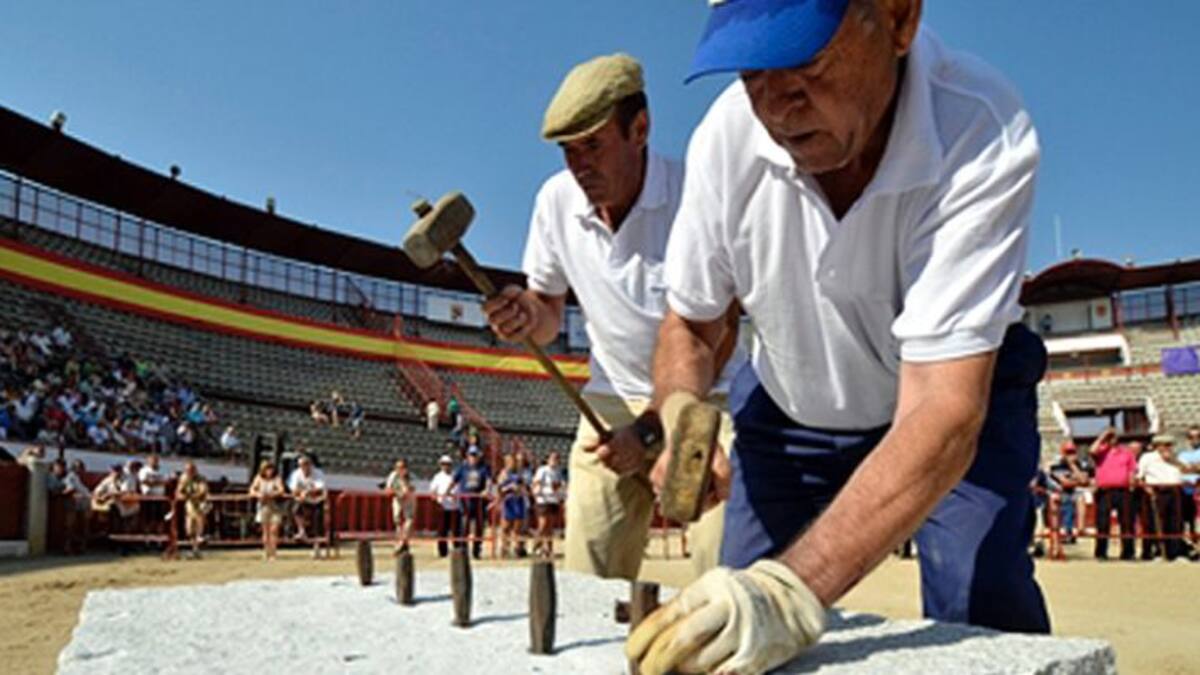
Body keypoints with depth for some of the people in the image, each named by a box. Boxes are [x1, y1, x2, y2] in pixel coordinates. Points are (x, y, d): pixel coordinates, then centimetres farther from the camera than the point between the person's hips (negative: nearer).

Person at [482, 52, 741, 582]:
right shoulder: (557, 199, -4)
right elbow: (549, 317, 9)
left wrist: (650, 432, -23)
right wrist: (524, 315, -15)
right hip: (613, 403, 4)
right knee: (586, 592, 1)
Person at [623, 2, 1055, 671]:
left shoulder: (982, 138, -34)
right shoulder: (728, 133, -23)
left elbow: (942, 415, -41)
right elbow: (690, 324, -7)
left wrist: (793, 590, -52)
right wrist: (683, 422, -28)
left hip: (958, 392, -2)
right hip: (793, 408, 3)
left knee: (982, 614, -20)